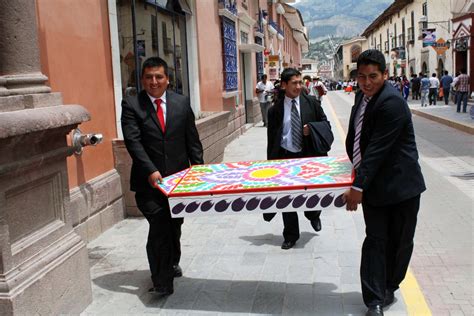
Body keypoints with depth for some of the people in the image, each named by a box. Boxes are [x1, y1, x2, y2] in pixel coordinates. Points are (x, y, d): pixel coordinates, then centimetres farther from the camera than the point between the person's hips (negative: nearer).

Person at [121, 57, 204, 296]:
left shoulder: (182, 102, 6)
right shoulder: (131, 105, -3)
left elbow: (192, 140, 9)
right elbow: (133, 141, -12)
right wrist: (151, 171, -23)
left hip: (179, 176, 3)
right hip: (149, 179, -3)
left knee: (174, 225, 16)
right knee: (159, 226, -9)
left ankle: (172, 263, 42)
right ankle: (162, 282, 2)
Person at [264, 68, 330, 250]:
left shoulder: (311, 103, -1)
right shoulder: (275, 110, -3)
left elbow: (325, 123, 6)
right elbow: (272, 139, 1)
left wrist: (312, 129, -15)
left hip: (308, 156, 1)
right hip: (285, 157, 0)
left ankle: (313, 215, 48)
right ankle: (290, 236, 21)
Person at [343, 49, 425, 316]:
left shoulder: (392, 102, -20)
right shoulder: (363, 96, 7)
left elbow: (378, 149, -24)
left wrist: (358, 186, -24)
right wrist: (356, 163, 17)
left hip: (400, 184, -6)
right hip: (375, 183, 7)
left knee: (399, 241, 9)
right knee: (375, 241, 2)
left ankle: (388, 288, 30)